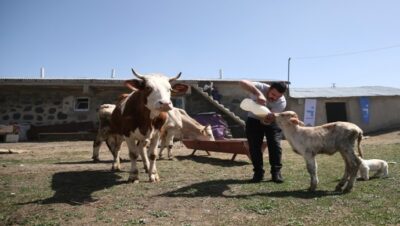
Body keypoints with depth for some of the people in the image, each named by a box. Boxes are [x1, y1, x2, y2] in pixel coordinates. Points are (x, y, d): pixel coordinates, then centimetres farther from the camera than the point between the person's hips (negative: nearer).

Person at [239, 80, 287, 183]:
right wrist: (258, 94, -59)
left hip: (272, 121, 0)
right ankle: (258, 172, 5)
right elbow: (242, 82, -48)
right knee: (254, 146, -5)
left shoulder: (282, 102, -27)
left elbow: (268, 119, -31)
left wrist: (268, 119, -56)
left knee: (275, 145, -10)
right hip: (254, 120, 0)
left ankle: (276, 172, 1)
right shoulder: (260, 87, -30)